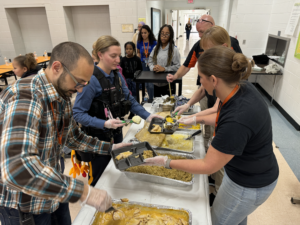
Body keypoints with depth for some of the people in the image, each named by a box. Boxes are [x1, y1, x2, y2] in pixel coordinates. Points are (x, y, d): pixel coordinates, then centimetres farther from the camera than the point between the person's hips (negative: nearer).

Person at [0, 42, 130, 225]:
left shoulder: (62, 96, -1)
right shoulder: (25, 97, -29)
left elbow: (73, 137, 12)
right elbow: (17, 169, -40)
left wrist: (110, 148, 6)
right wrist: (83, 192, -39)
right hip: (23, 203, -7)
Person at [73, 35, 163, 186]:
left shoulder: (117, 75, 1)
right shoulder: (91, 79, -21)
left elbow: (129, 100, 5)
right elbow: (78, 114, -21)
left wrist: (147, 116, -6)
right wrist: (104, 123, -33)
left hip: (116, 134, 7)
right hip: (98, 139, -6)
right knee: (98, 179, 12)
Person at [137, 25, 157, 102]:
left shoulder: (154, 42, -8)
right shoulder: (139, 42, 1)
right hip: (143, 65, 4)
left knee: (151, 84, -5)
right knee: (146, 83, 14)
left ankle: (151, 99, 10)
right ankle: (151, 97, 32)